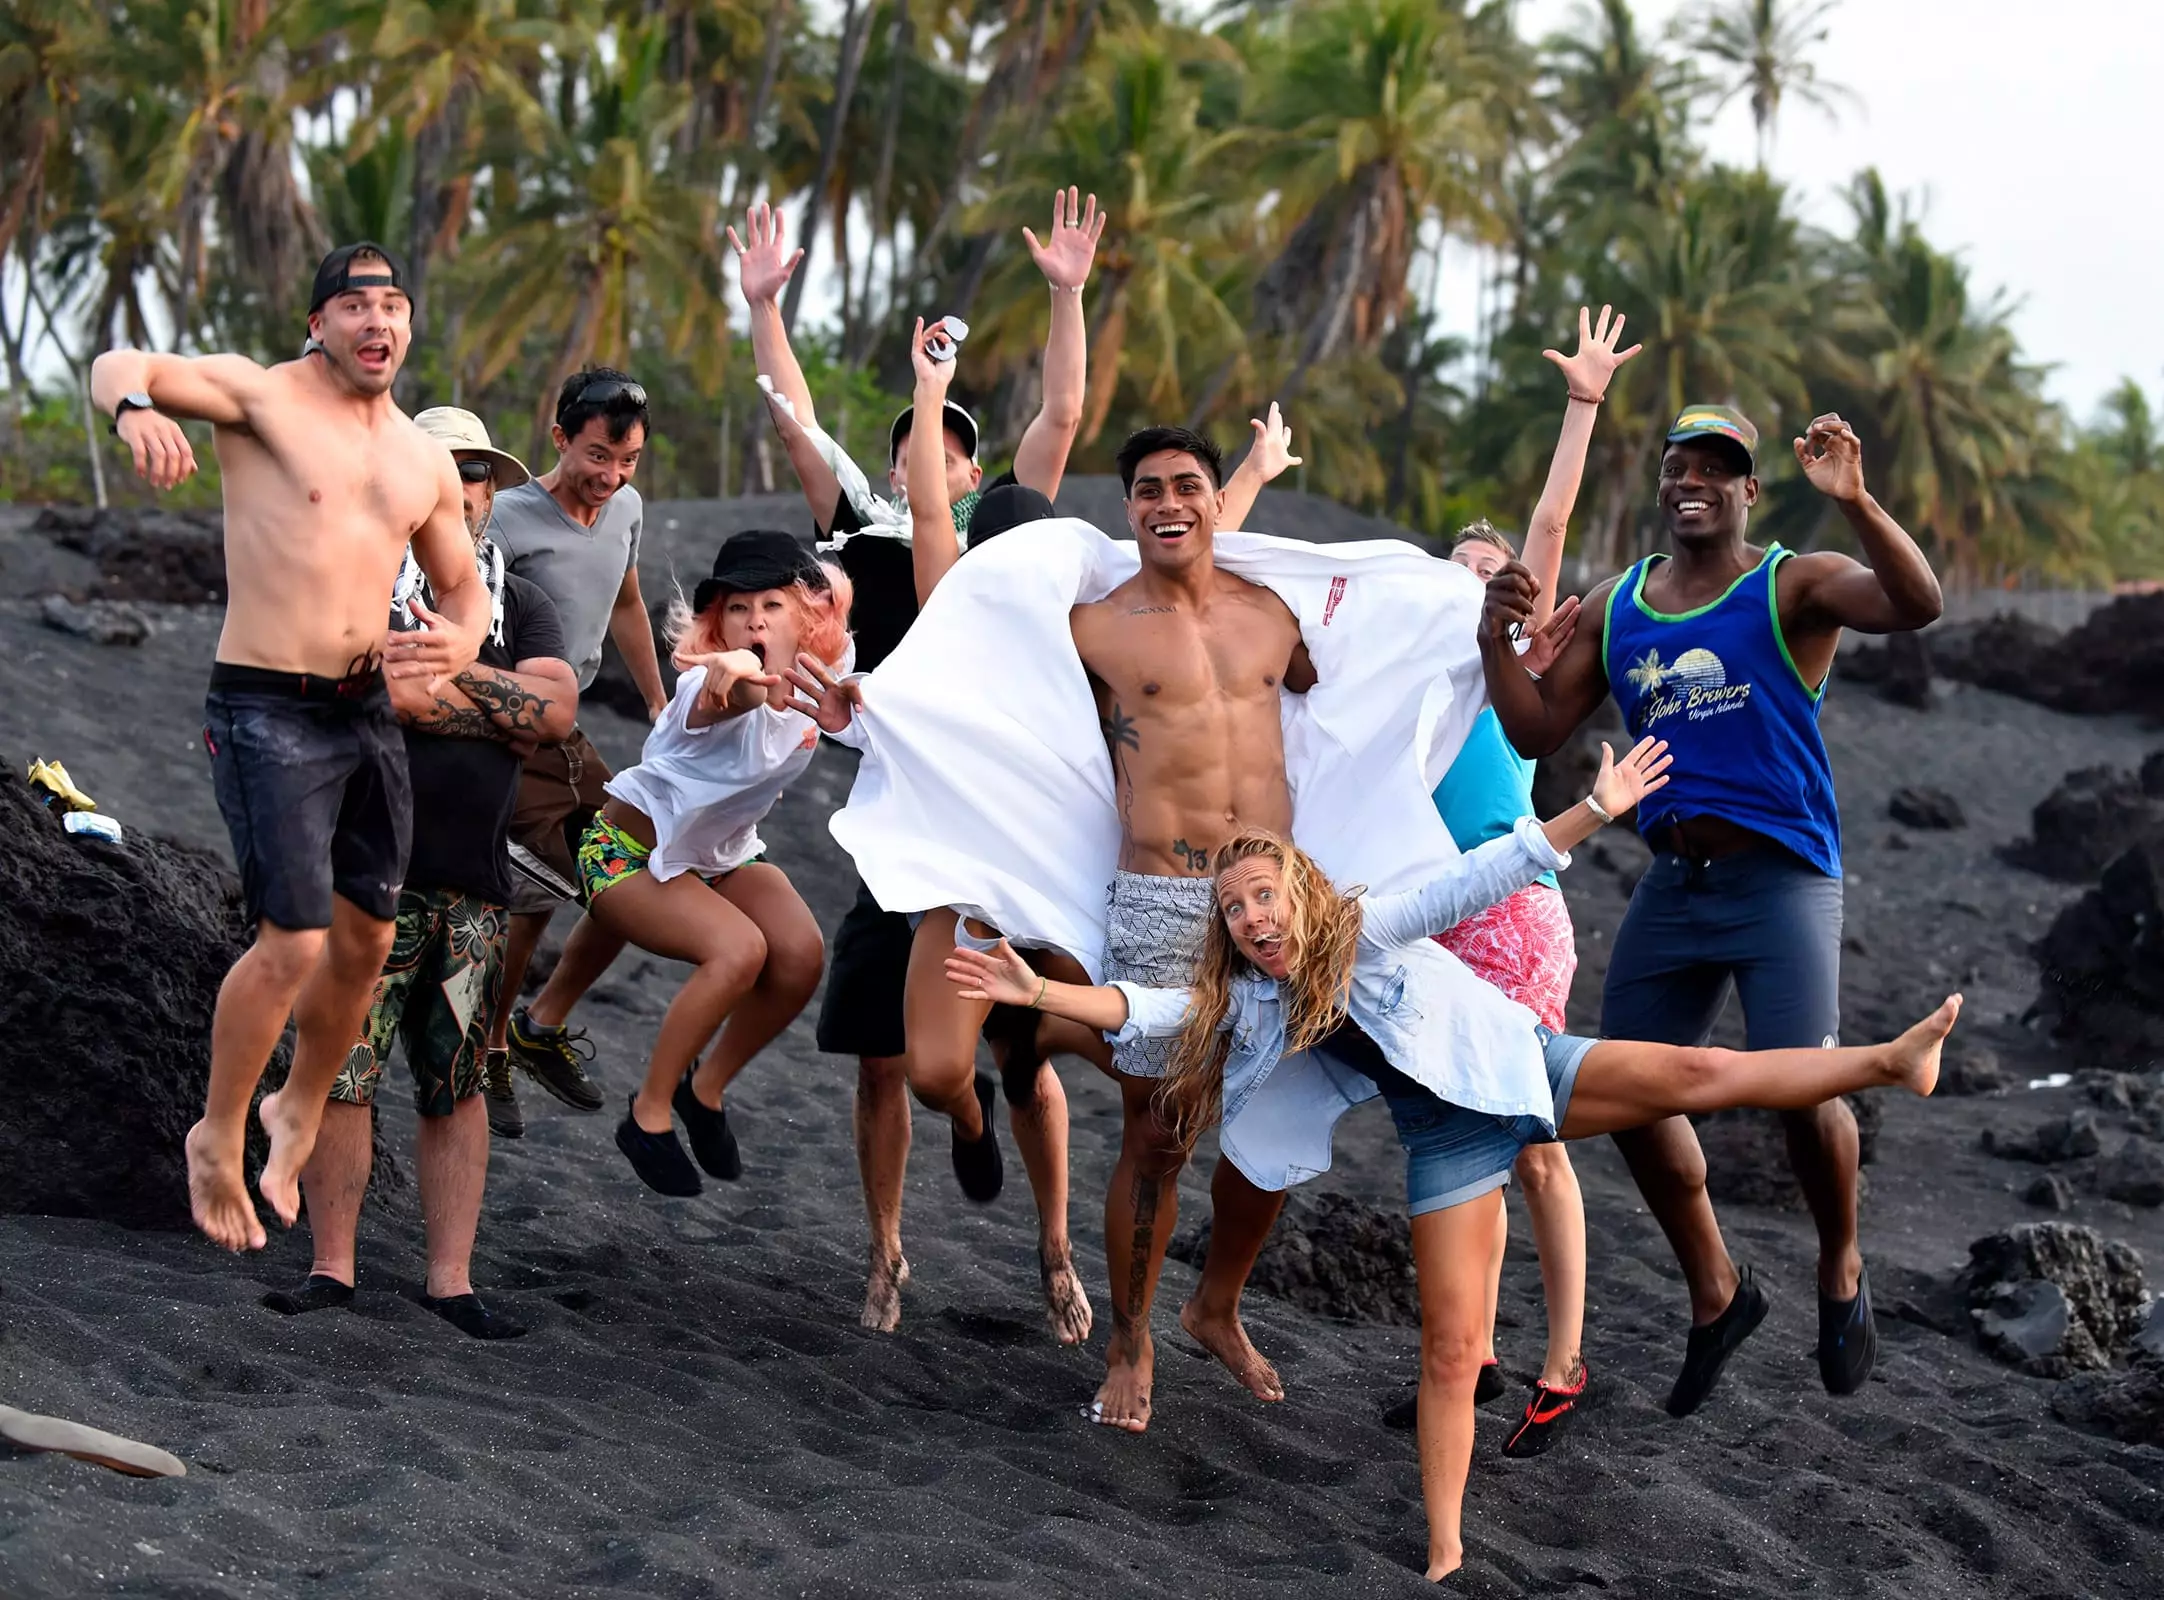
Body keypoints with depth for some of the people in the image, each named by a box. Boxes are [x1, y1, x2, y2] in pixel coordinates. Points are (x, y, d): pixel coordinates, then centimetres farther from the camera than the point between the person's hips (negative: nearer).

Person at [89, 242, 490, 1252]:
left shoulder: (425, 461, 12)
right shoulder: (263, 398, -6)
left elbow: (462, 587, 22)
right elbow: (117, 366, -19)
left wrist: (458, 645, -2)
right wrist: (136, 408, -44)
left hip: (369, 711, 6)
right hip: (266, 714, -6)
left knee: (366, 941, 11)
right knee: (294, 946, -11)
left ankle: (299, 1113, 37)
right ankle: (218, 1139, 11)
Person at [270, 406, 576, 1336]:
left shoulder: (519, 606, 17)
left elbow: (558, 708, -1)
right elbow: (386, 693, -14)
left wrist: (440, 668, -7)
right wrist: (501, 714, -10)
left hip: (474, 880, 4)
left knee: (456, 1084, 7)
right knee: (341, 1074, -7)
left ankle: (451, 1280, 11)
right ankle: (332, 1267, 3)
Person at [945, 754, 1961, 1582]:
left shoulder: (1366, 931, -9)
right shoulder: (1243, 1002, 2)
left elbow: (1480, 880, -15)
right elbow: (1140, 1009, -7)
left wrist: (1594, 812, -23)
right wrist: (1037, 992, -22)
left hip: (1518, 1066, -2)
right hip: (1449, 1138, 2)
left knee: (1697, 1074, -18)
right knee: (1452, 1348, -3)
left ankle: (1892, 1061, -16)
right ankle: (1446, 1554, -1)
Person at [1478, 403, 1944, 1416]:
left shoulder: (1793, 587, -5)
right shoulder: (1613, 610, 10)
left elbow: (1916, 604, -23)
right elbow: (1537, 732, 9)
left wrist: (1854, 503, -36)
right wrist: (1496, 638, -7)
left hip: (1781, 880, -6)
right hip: (1671, 888, 6)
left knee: (1801, 1088, -20)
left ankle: (1840, 1273, 8)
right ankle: (1715, 1294, 23)